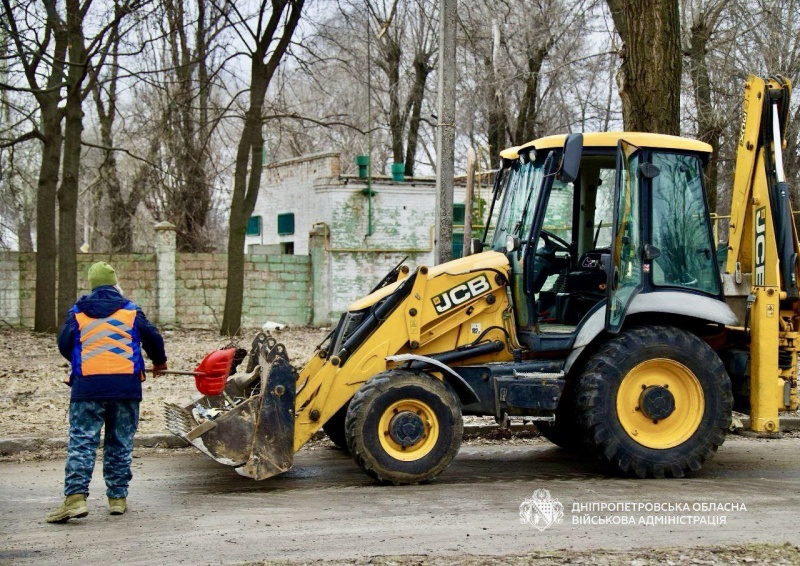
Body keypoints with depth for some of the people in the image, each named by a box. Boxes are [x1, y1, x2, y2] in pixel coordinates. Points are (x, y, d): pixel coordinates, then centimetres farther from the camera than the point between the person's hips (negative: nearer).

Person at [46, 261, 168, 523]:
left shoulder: (78, 312, 9)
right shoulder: (130, 310, 9)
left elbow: (64, 344, 9)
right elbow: (153, 339, 12)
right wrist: (159, 362, 32)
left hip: (87, 384, -1)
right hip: (126, 384, 1)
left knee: (81, 442, -2)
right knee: (120, 443, 11)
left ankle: (75, 497, -15)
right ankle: (117, 498, 13)